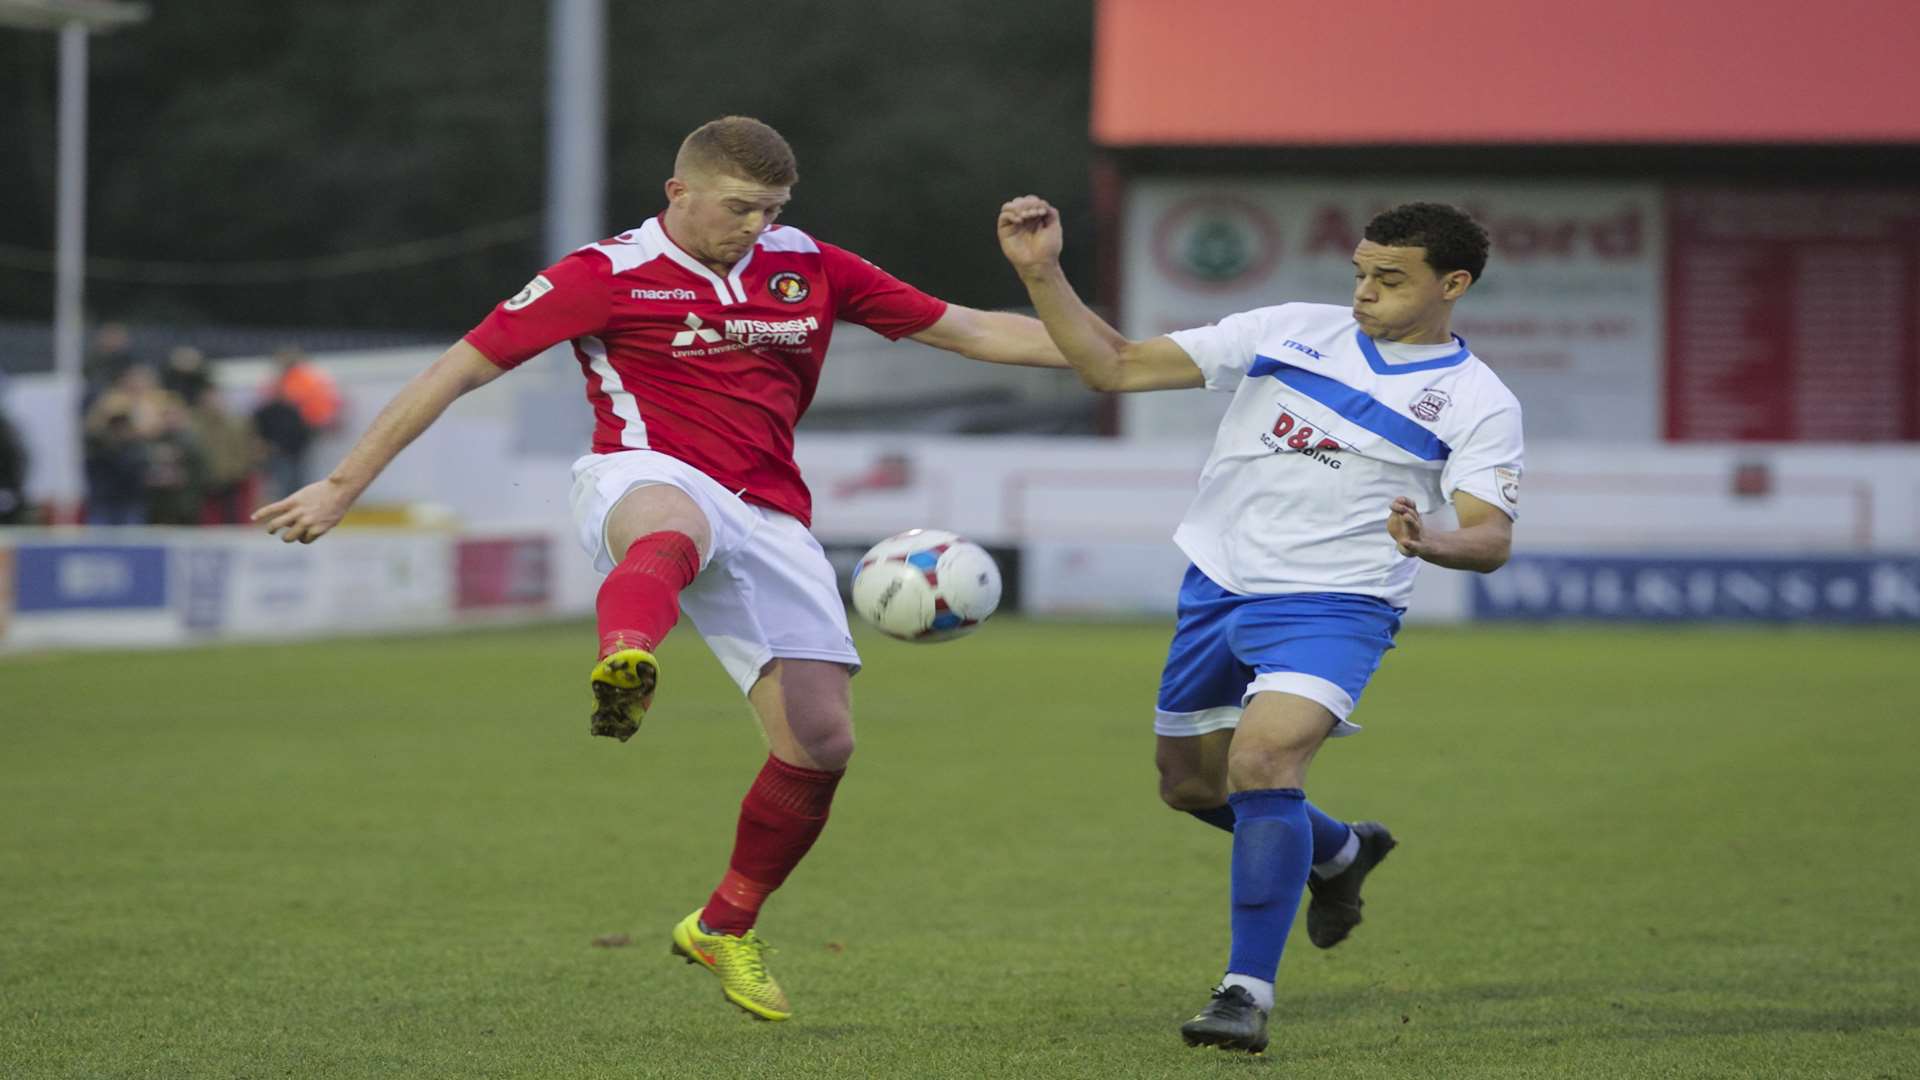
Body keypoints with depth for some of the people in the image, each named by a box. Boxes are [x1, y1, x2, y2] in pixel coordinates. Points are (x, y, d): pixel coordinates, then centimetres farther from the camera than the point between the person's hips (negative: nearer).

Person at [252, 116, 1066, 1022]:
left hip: (770, 517, 5)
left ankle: (724, 928, 19)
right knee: (670, 528, -44)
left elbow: (965, 329, 19)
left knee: (822, 741, -6)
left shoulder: (807, 267, 14)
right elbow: (462, 367, 1)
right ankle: (624, 665, -81)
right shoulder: (611, 275, 1)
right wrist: (343, 487, -2)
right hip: (649, 477, -5)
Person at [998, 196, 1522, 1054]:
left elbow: (1490, 537, -18)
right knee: (1191, 784, 16)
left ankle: (1248, 992, -17)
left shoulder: (1477, 402, -6)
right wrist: (1041, 274, -8)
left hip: (1333, 605, -5)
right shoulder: (1292, 331, 3)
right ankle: (1340, 855, 45)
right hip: (1216, 588, 6)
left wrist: (1431, 543, -40)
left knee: (1263, 765, -26)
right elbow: (1114, 366, 3)